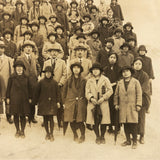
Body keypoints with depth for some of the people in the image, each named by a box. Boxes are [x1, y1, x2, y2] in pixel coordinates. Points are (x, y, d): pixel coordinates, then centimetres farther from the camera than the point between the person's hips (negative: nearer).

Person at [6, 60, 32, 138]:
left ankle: (22, 131, 15)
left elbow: (28, 88, 8)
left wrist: (29, 98, 7)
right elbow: (9, 87, 3)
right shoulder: (12, 77, -1)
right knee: (16, 115, 7)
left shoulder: (26, 78, 3)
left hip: (24, 99, 1)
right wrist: (8, 97, 1)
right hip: (14, 99, 0)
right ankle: (17, 130, 23)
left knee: (23, 116, 3)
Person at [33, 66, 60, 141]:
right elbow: (37, 92, 5)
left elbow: (57, 93, 7)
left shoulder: (54, 83, 2)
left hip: (52, 103, -1)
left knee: (51, 118, -5)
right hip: (43, 103, 1)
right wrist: (35, 102, 6)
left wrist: (58, 102, 0)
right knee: (45, 119, 6)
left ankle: (51, 134, 5)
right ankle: (47, 133, 20)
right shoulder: (41, 82, 0)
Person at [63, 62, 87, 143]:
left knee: (80, 121, -5)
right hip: (70, 102, 2)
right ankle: (75, 135, 23)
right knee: (72, 120, 3)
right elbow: (64, 91, 12)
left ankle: (82, 136, 14)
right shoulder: (69, 80, 7)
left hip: (80, 103, -2)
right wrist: (65, 101, 7)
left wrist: (85, 102, 2)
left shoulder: (83, 80, 3)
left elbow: (86, 92, 7)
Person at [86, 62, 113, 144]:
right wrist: (91, 98, -10)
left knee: (103, 122, -1)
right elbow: (87, 92, 9)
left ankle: (102, 137, 17)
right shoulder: (89, 81, 11)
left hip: (103, 104, -1)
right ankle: (97, 137, 18)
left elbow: (110, 90, 1)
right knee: (95, 122, 1)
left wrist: (103, 98, -10)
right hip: (93, 104, 1)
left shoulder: (105, 79, 6)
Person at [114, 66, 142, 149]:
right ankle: (128, 140, 20)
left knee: (133, 124, -5)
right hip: (123, 107, 3)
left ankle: (134, 142, 7)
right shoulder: (120, 83, 10)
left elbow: (139, 94, -2)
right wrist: (116, 104, 11)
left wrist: (138, 105, -6)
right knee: (125, 124, 7)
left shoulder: (135, 82, 1)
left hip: (132, 107, -3)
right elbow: (116, 94, 15)